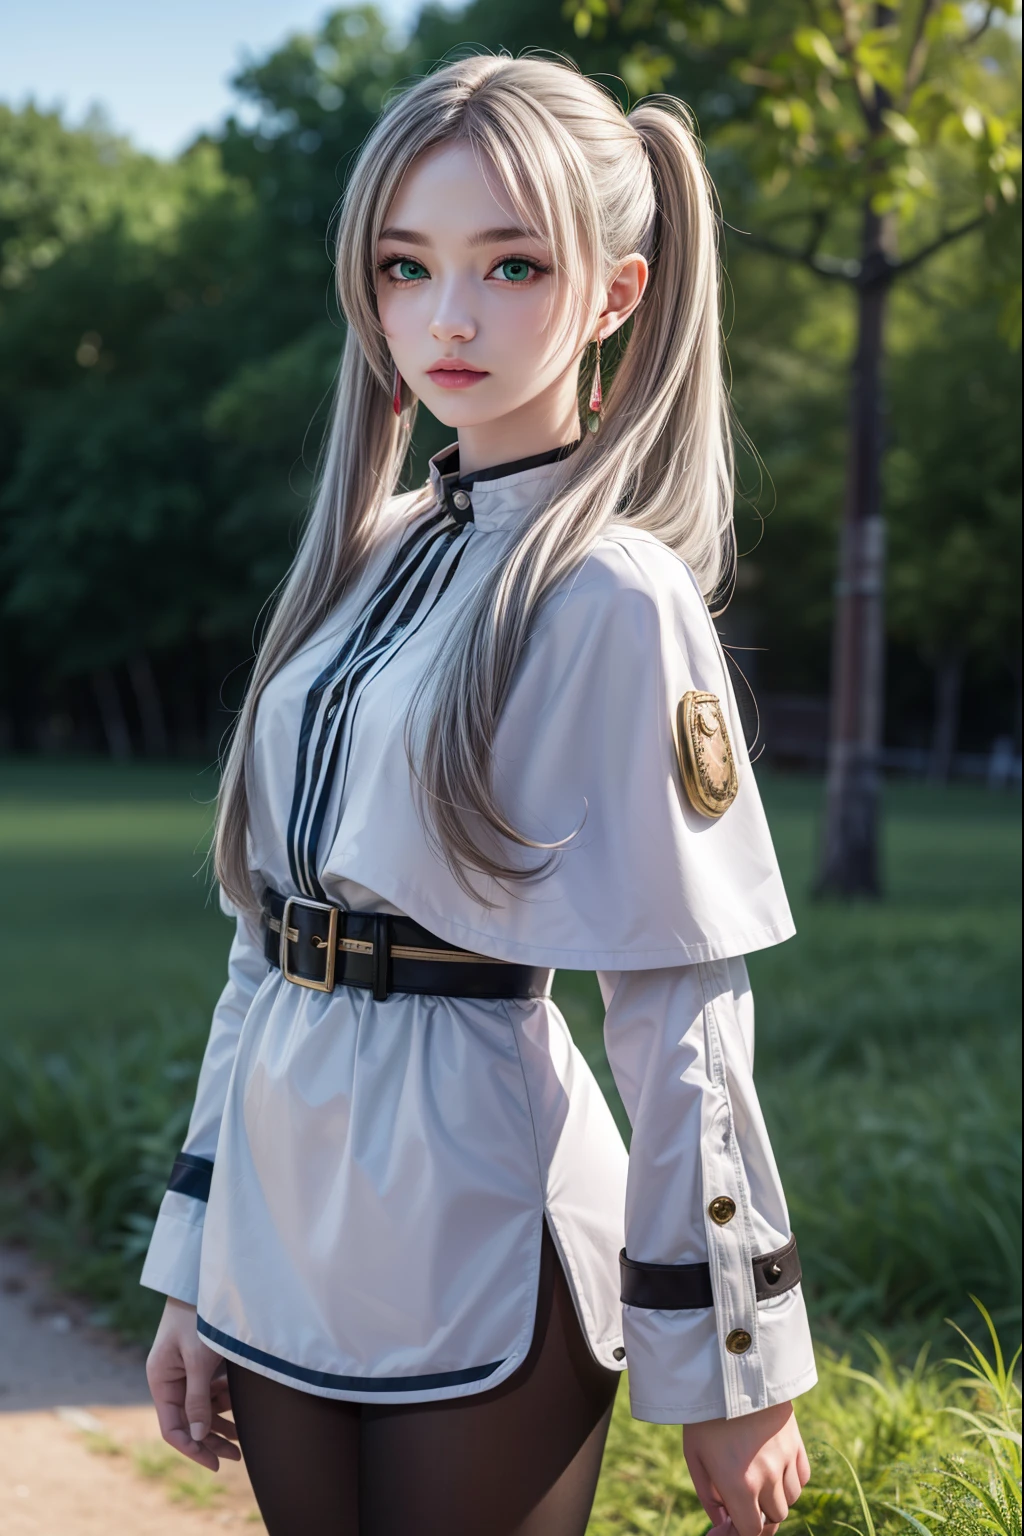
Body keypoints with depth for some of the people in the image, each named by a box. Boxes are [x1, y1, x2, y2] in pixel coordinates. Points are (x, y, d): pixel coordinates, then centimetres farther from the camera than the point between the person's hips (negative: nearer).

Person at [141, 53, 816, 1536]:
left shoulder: (611, 595, -13)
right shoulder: (363, 556, 7)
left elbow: (682, 1021, -13)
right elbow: (265, 930, 8)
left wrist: (732, 1373, -9)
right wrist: (193, 1272, 9)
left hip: (475, 1250, -6)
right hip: (283, 1240, 6)